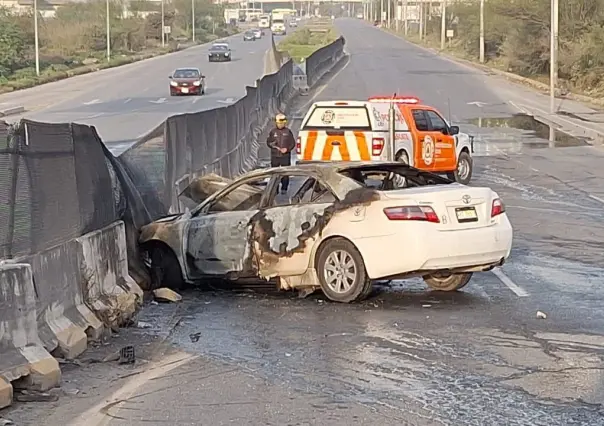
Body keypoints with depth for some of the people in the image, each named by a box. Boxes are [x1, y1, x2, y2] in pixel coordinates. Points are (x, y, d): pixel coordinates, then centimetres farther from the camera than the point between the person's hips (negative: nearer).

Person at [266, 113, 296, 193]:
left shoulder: (288, 132, 1)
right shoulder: (273, 131, 5)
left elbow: (293, 143, 4)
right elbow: (268, 142, 11)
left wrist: (287, 149, -13)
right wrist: (271, 144, -13)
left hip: (285, 156, -1)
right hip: (275, 156, 1)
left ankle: (284, 188, 10)